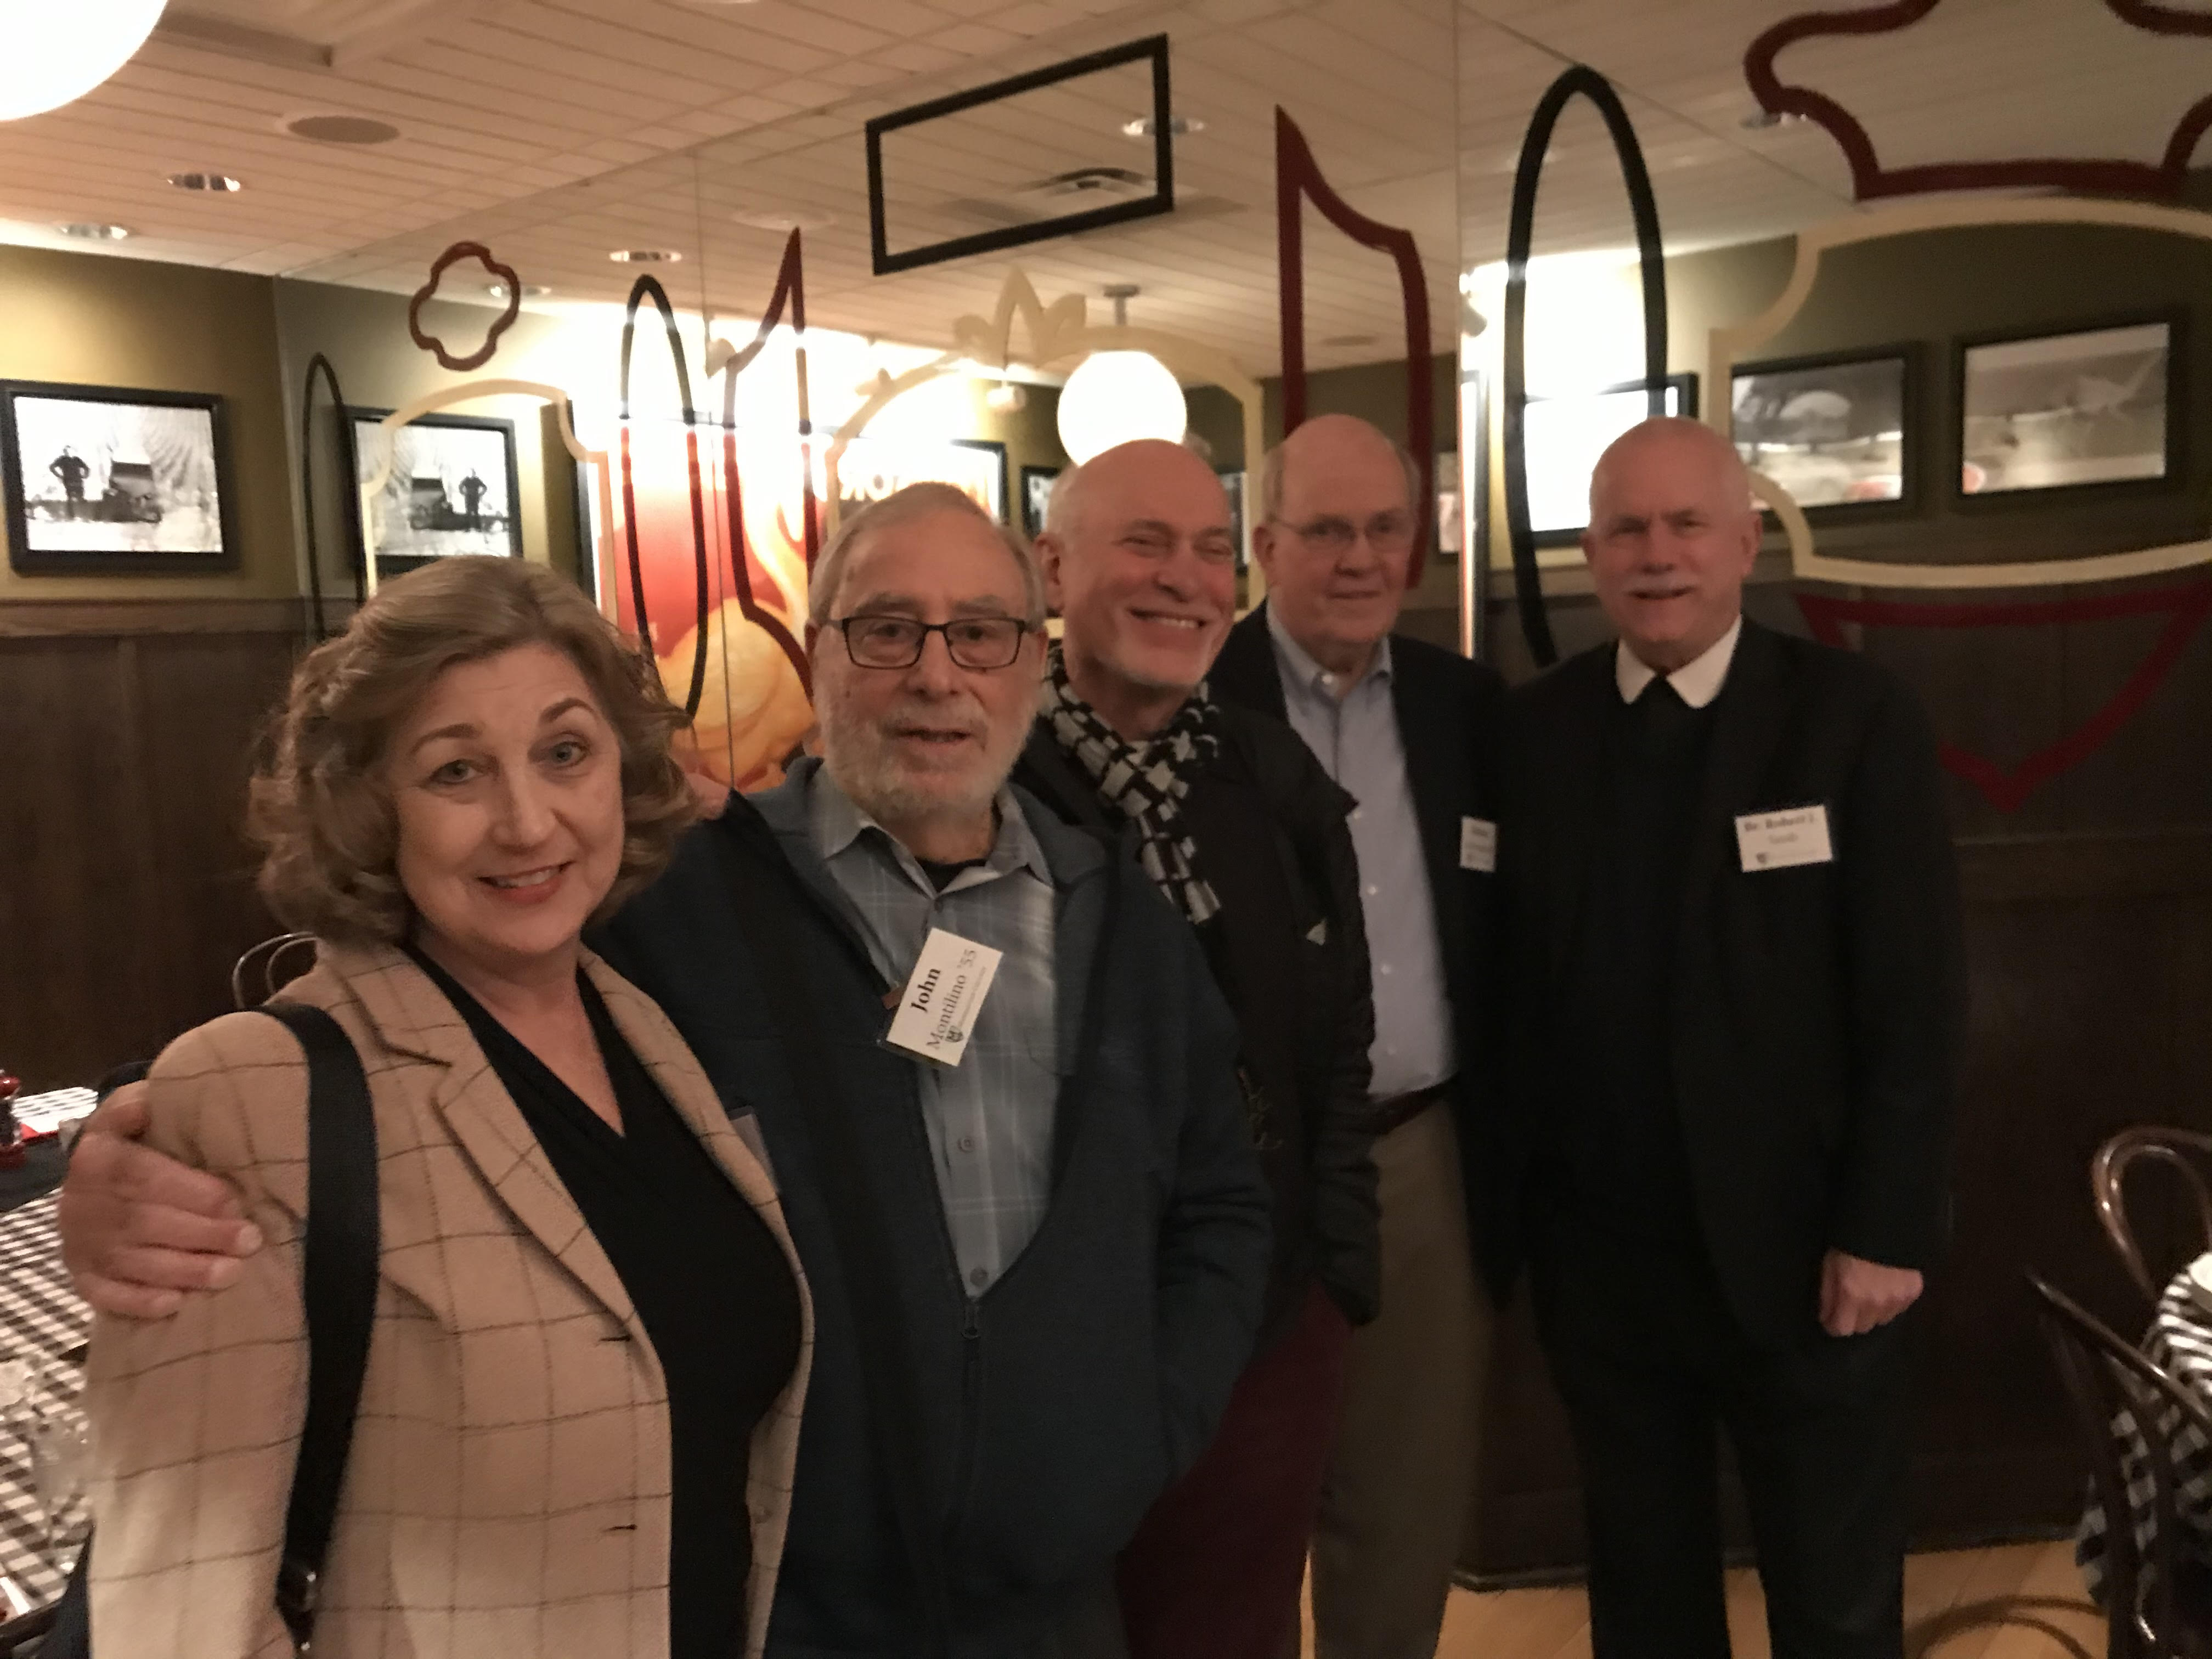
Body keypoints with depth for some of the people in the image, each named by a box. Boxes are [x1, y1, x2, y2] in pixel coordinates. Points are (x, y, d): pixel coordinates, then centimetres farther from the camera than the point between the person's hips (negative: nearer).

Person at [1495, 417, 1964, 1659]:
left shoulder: (1857, 717, -7)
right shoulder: (1533, 730, 1)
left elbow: (1916, 999, -9)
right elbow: (1514, 977, 1)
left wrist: (1886, 1229, -12)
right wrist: (1516, 1200, -1)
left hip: (1802, 1246, -2)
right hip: (1597, 1249, 2)